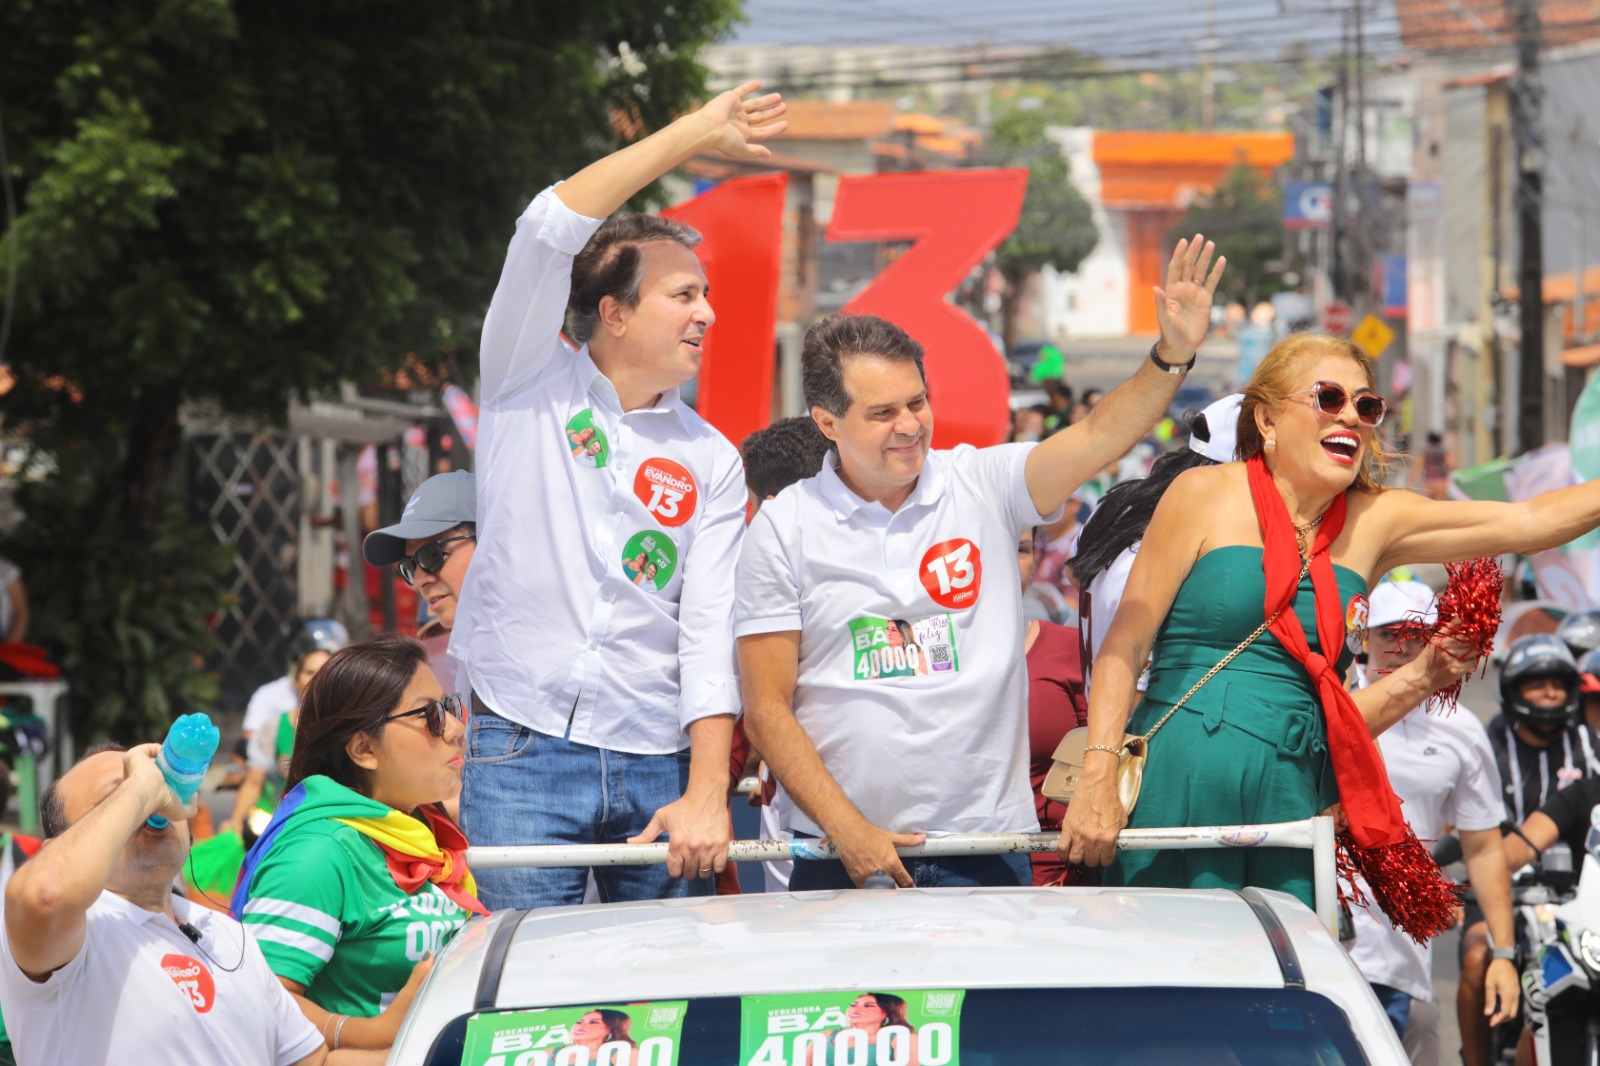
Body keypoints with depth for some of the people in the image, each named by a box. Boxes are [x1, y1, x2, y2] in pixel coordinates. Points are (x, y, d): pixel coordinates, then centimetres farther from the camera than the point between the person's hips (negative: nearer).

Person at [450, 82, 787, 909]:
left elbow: (710, 633, 2)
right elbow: (548, 234, -10)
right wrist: (693, 136, -8)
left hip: (657, 762, 3)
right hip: (524, 754, -3)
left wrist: (707, 794, -10)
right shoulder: (531, 388, 5)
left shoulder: (711, 462, 10)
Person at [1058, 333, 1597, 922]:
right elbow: (1125, 644, -2)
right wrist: (1098, 779, -12)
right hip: (1181, 783, -4)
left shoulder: (1376, 521, 13)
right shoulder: (1205, 495, 2)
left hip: (1291, 800, 4)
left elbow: (1532, 520, 10)